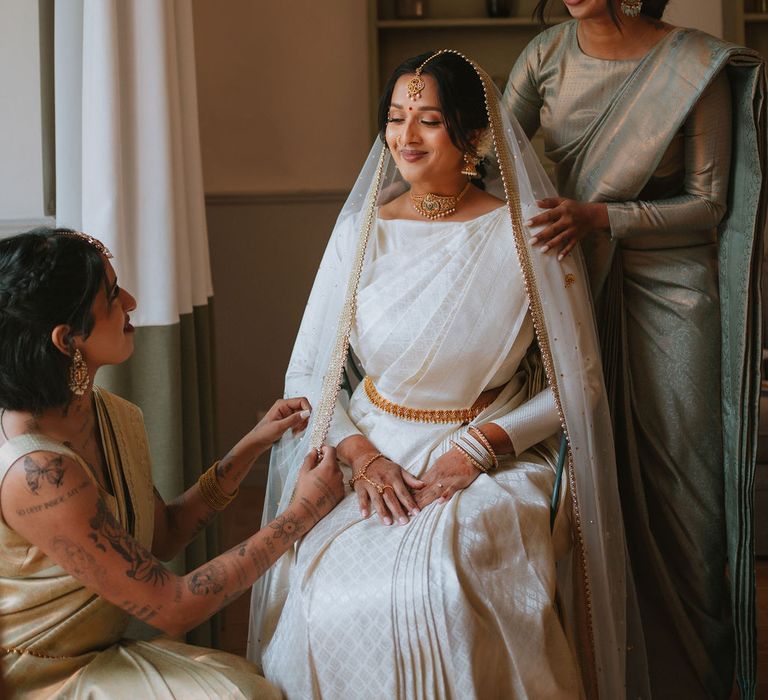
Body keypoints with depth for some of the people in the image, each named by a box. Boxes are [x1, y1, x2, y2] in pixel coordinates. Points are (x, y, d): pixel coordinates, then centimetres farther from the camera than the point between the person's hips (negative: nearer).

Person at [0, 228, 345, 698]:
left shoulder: (113, 416, -1)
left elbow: (163, 537, 12)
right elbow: (172, 608, -21)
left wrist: (253, 446, 4)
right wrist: (303, 512, -15)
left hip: (100, 655, 7)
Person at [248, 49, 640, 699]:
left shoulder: (530, 236, -3)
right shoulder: (362, 231, 5)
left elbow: (579, 384, 0)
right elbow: (307, 372, 7)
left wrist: (479, 447, -13)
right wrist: (360, 454, -11)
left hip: (495, 458, -2)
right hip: (373, 448, 3)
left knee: (444, 588, -32)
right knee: (324, 594, -25)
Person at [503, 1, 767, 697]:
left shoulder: (698, 65, -10)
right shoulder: (547, 56, 2)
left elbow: (709, 205, -8)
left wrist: (601, 216, -20)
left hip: (669, 293, -3)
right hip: (574, 287, 4)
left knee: (677, 481, 0)